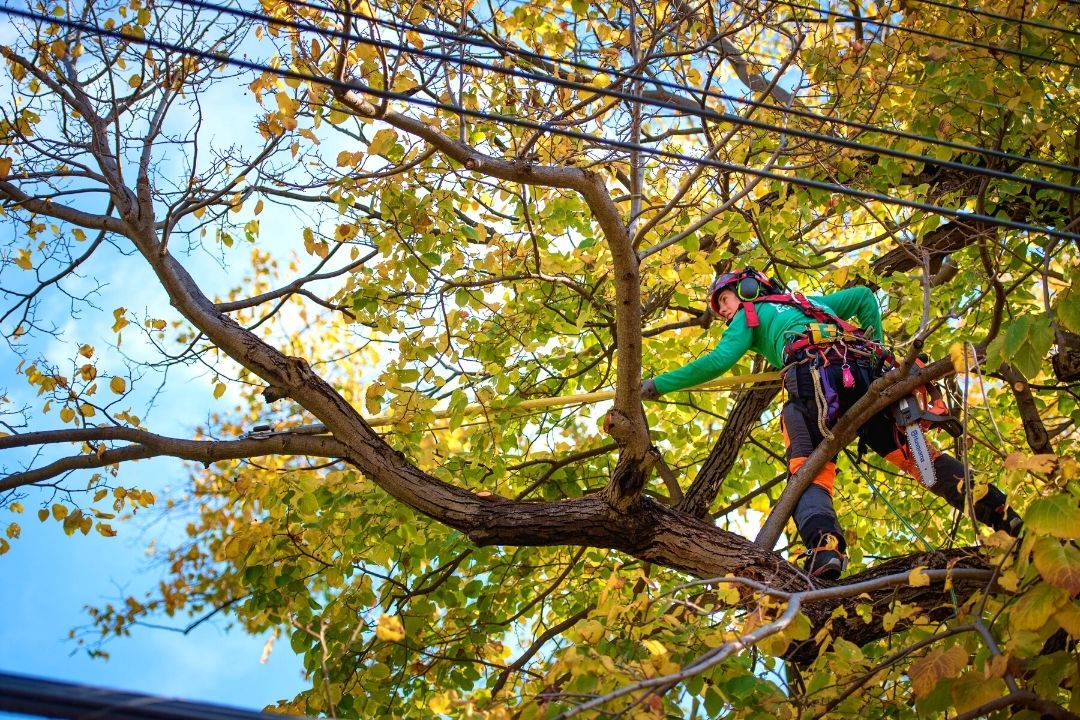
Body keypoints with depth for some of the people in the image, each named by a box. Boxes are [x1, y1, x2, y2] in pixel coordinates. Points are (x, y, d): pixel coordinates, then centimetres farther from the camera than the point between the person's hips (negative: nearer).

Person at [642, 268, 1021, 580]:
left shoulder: (749, 314, 24)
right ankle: (1002, 515, 0)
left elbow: (717, 361, 9)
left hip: (818, 379, -5)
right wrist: (875, 349, 34)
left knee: (809, 470, -8)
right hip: (870, 375, 5)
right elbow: (864, 297, 39)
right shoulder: (809, 302, 42)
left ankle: (824, 546, -36)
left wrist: (656, 385, 13)